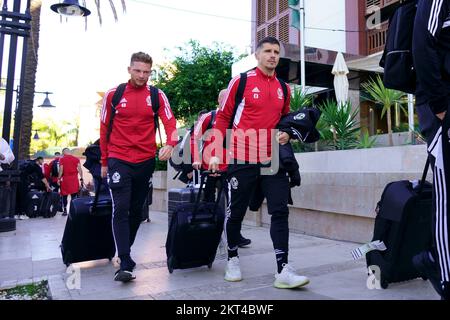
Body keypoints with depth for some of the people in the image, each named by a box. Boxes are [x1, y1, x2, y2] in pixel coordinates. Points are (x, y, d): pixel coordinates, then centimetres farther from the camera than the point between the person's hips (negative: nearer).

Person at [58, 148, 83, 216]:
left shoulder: (62, 159, 1)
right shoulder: (76, 159, 6)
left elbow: (61, 170, -4)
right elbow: (79, 169, 1)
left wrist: (59, 179, 1)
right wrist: (81, 178, 3)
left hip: (65, 179, -1)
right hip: (74, 179, 1)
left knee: (64, 195, 9)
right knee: (74, 195, 4)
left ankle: (65, 210, 11)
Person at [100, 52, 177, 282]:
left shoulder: (157, 96, 2)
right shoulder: (113, 95, 2)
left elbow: (170, 122, -8)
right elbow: (104, 129, 7)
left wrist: (170, 144, -29)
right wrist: (104, 162, 9)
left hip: (146, 161, 2)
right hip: (119, 160, -1)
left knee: (137, 210, 12)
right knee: (121, 209, -11)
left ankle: (125, 252, 31)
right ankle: (125, 264, -8)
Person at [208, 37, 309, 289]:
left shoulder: (283, 88, 13)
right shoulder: (240, 81, -1)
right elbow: (223, 118, 0)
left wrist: (287, 134, 3)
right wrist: (215, 154, -6)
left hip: (274, 160, 4)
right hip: (243, 160, -4)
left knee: (280, 211, -3)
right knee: (236, 212, 7)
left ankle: (284, 271, 1)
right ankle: (233, 259, 28)